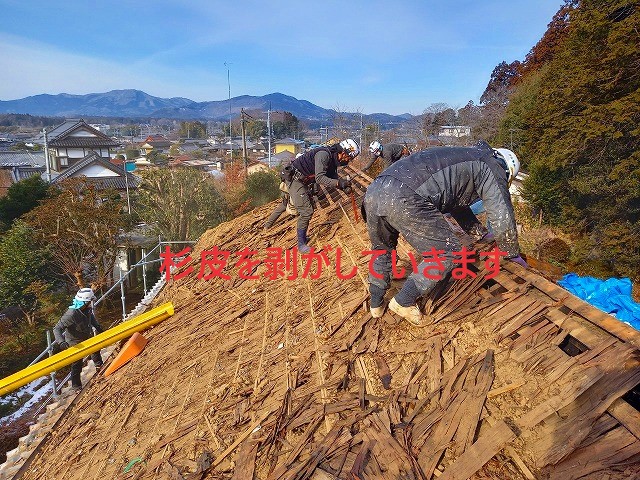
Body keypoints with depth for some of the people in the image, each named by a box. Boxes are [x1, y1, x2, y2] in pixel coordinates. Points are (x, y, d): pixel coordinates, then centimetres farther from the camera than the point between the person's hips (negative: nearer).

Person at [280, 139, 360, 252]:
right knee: (306, 211, -11)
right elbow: (319, 178, -32)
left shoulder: (333, 157, 5)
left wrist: (344, 183, -9)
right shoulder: (324, 154, -25)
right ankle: (301, 244, 0)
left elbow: (333, 176, 9)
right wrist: (339, 183, -35)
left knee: (309, 209, 18)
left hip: (303, 180, 10)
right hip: (294, 179, -10)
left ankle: (303, 237, 33)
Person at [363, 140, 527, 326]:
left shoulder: (463, 158, 39)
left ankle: (376, 304, 37)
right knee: (447, 253, 7)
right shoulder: (493, 168, 15)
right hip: (405, 199, -9)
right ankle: (403, 302, 12)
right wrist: (513, 254, 29)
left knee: (382, 248, 29)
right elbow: (503, 219, 12)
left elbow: (457, 202, 49)